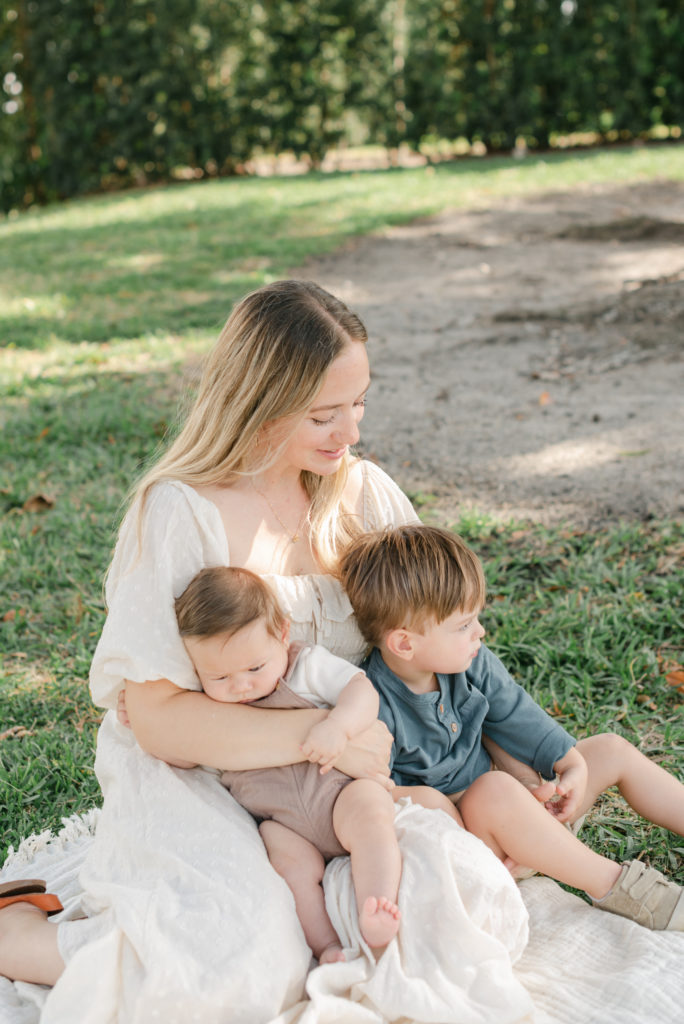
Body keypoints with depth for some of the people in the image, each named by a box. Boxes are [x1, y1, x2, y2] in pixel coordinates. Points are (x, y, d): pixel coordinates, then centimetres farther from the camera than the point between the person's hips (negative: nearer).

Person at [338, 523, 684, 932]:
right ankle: (620, 887, -25)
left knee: (612, 752, 7)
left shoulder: (470, 661, -6)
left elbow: (513, 712, 6)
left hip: (507, 816, 8)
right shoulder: (375, 710, -26)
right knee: (496, 790, -39)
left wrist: (571, 763, -1)